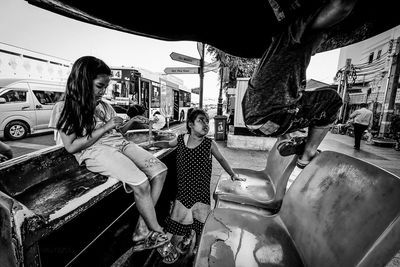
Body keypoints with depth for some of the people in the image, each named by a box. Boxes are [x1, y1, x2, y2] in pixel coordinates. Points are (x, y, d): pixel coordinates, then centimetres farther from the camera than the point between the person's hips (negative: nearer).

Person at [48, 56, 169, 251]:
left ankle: (142, 231, -10)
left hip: (119, 144, 6)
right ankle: (158, 234, -5)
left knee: (160, 170, -15)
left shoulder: (104, 106, 18)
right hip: (95, 151, -6)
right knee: (141, 183, -28)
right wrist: (104, 127, -10)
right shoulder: (64, 108, 3)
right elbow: (71, 147, -6)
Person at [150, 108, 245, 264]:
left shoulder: (209, 144, -7)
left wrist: (232, 174, 7)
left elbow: (221, 159, 9)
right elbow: (167, 144, 20)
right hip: (182, 193, 1)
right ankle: (172, 247, 38)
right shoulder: (180, 139, -2)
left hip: (201, 196, -1)